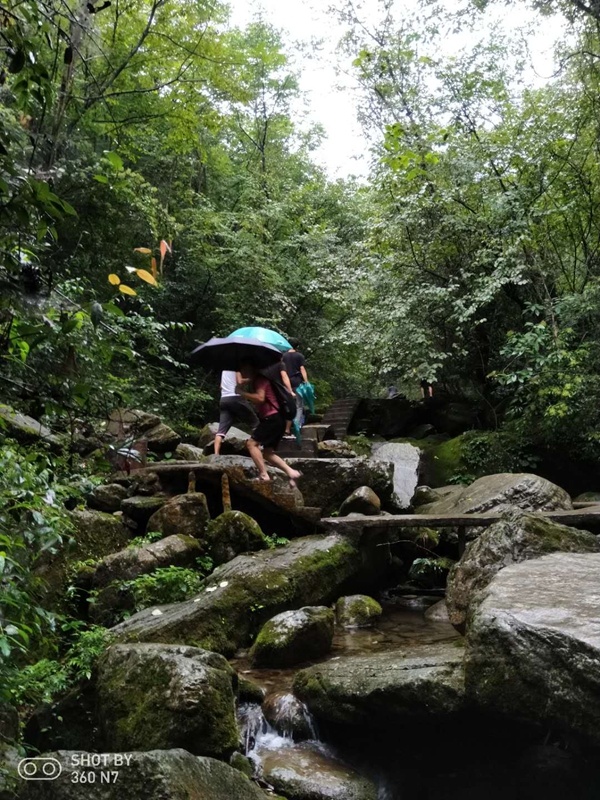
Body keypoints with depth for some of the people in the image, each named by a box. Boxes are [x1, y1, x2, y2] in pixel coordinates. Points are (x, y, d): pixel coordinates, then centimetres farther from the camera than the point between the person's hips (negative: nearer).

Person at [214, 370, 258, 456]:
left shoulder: (224, 369, 22)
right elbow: (239, 382, -13)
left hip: (224, 400, 7)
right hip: (235, 398, -7)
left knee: (221, 430, -2)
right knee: (255, 422, 6)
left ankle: (216, 454, -14)